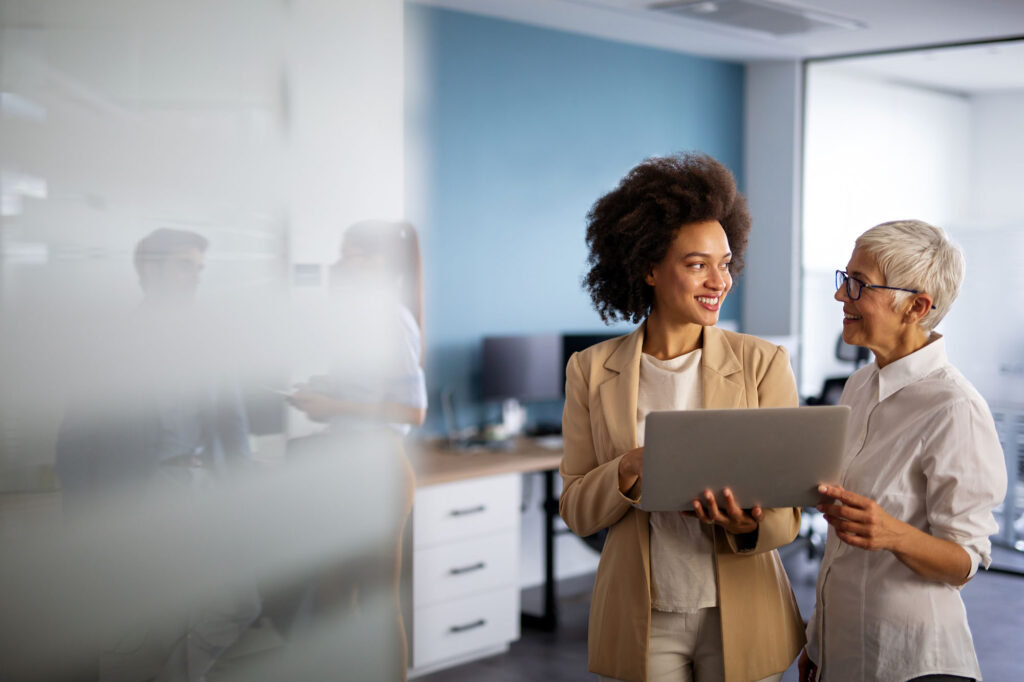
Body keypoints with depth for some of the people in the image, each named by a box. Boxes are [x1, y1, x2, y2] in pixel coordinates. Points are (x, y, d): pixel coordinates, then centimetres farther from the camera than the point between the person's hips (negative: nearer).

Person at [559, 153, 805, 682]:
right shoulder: (592, 371, 0)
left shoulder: (763, 363, -3)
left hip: (741, 616, 0)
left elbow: (786, 511, -4)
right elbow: (575, 510, 0)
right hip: (639, 619, 0)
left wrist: (748, 525, -26)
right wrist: (630, 470, -20)